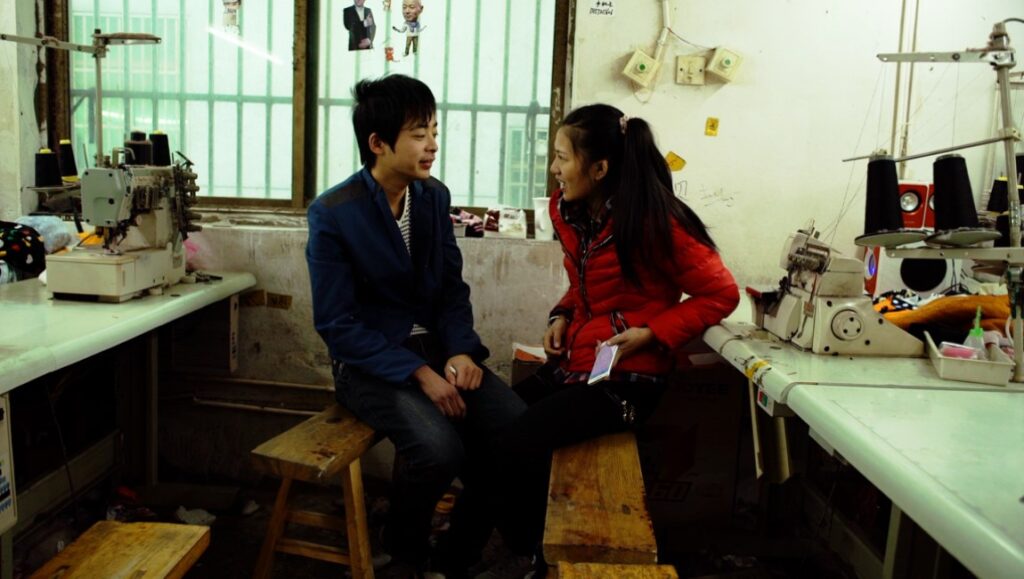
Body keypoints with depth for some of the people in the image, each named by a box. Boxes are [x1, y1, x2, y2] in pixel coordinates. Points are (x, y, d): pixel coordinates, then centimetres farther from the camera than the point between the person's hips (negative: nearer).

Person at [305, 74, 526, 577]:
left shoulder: (435, 196, 3)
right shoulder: (332, 213, -13)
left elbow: (452, 285, 9)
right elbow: (337, 324, -15)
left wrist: (461, 350, -10)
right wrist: (419, 374, -22)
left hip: (436, 348, 5)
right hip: (369, 362, -5)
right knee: (439, 448, -30)